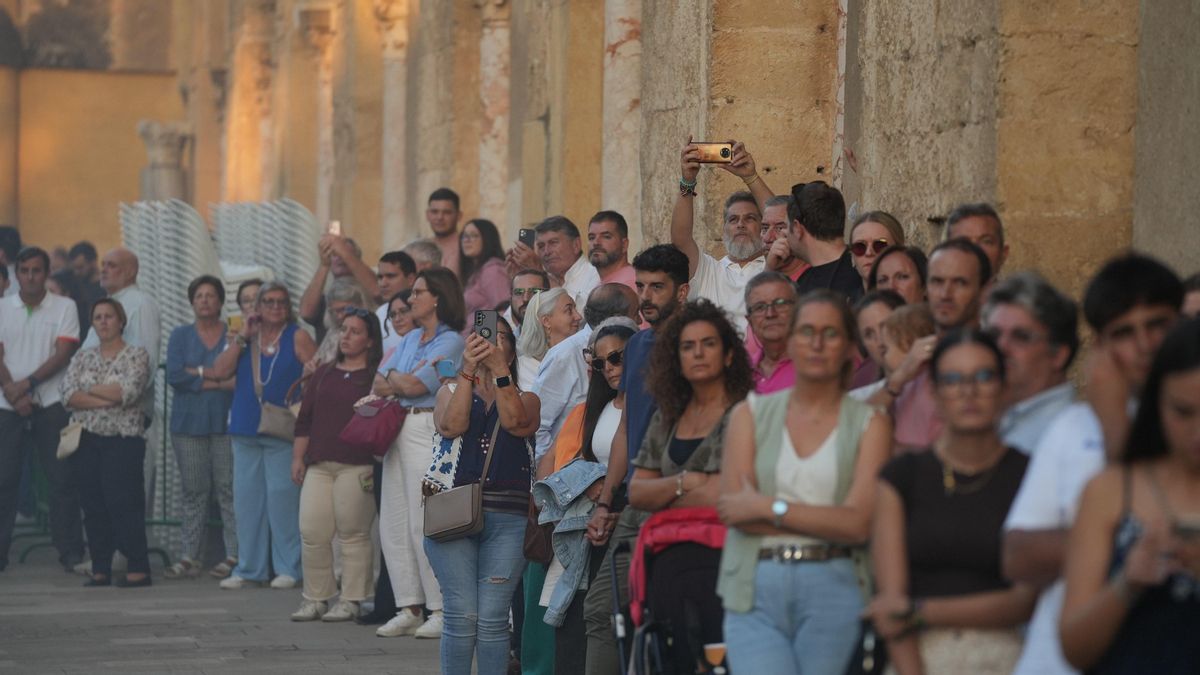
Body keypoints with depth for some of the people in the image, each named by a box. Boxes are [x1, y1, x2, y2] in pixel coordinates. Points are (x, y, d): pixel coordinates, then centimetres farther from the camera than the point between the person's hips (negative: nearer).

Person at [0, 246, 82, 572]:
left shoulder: (64, 307, 3)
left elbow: (63, 354, -5)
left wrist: (27, 383, -13)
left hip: (52, 403, -1)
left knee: (62, 477, -3)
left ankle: (70, 551, 1)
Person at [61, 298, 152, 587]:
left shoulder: (136, 355, 1)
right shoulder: (83, 357, 13)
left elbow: (129, 392, -14)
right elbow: (68, 394, -2)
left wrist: (90, 390, -4)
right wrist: (106, 399, -13)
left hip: (122, 441, -4)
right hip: (86, 441, 4)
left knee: (123, 503, -9)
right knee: (93, 506, 3)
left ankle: (139, 568, -7)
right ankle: (100, 570, 7)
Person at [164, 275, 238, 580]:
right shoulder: (181, 335, 12)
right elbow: (173, 375, -2)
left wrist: (198, 373, -8)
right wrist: (218, 380, -8)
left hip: (226, 422, -2)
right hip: (189, 422, 2)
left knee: (229, 488, -6)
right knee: (192, 490, 2)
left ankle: (235, 554, -4)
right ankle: (190, 557, 4)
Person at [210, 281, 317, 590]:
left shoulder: (297, 338, 1)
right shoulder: (247, 338, 13)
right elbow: (220, 371, 3)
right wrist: (242, 338, -3)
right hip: (246, 428, 5)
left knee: (282, 497, -8)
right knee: (247, 498, 6)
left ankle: (288, 568, -3)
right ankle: (248, 568, 12)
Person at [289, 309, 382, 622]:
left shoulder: (376, 377, 1)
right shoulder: (323, 374, 18)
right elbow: (305, 419, 20)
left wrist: (377, 464, -8)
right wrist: (298, 457, 13)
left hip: (357, 466, -5)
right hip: (319, 465, 5)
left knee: (353, 534, -3)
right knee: (312, 532, -1)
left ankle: (350, 600, 4)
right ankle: (316, 599, 8)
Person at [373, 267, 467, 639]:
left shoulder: (450, 341, -7)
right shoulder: (411, 338, 18)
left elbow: (415, 385, -14)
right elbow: (380, 384, 13)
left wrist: (392, 379, 5)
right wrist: (403, 381, -5)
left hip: (427, 430, -9)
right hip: (398, 428, 9)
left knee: (424, 525, -10)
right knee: (392, 525, 7)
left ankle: (442, 611, -5)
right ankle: (409, 608, 12)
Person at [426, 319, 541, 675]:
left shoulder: (525, 398, 16)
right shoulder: (452, 390, 17)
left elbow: (516, 423, -8)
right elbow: (451, 426, -5)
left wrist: (499, 369, -14)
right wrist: (468, 370, -11)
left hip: (508, 521, 0)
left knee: (492, 619, -7)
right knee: (462, 615, -10)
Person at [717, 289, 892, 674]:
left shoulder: (868, 423, 7)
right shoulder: (751, 414, 12)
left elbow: (859, 523, -6)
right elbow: (732, 508, -1)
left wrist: (770, 507, -6)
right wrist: (826, 522, -6)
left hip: (832, 588, 0)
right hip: (756, 588, 0)